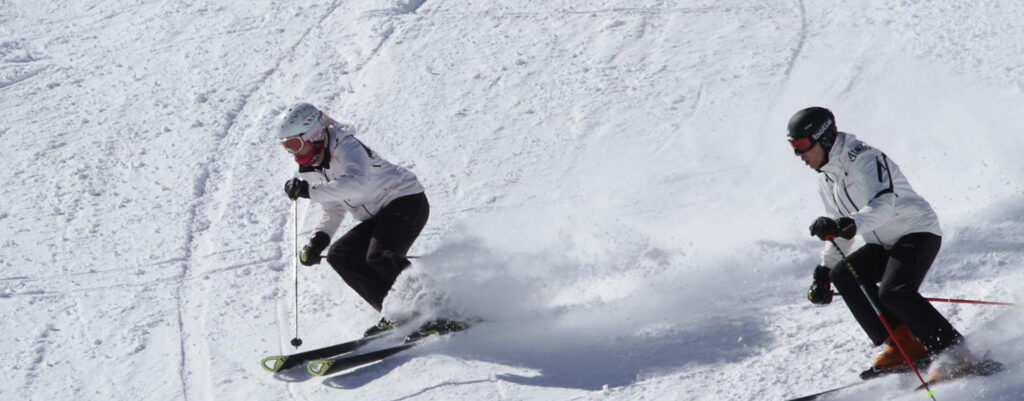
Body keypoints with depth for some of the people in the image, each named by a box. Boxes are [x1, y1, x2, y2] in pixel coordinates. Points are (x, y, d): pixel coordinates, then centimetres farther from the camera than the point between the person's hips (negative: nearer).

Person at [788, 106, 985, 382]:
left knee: (894, 293, -28)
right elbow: (839, 234, 22)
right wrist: (823, 273, 14)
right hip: (885, 245, 9)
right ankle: (904, 345, -10)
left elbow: (884, 203, -34)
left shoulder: (863, 159, -17)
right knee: (843, 274, -11)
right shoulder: (827, 180, 11)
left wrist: (848, 224, -48)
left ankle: (956, 354, -24)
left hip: (918, 232, -9)